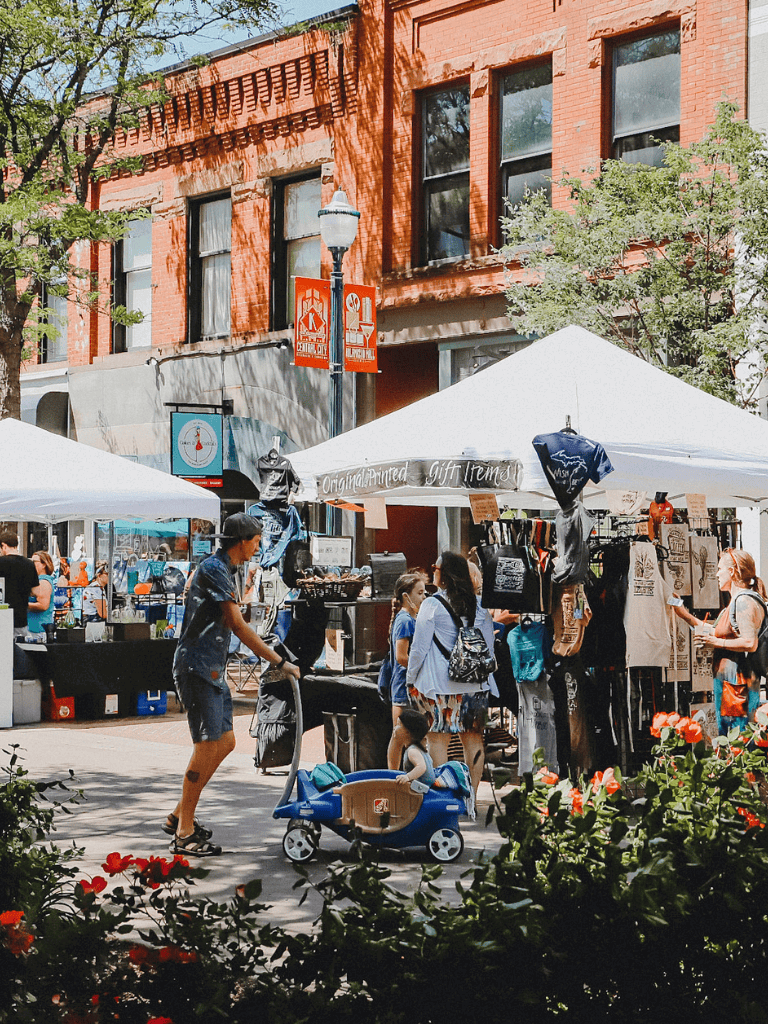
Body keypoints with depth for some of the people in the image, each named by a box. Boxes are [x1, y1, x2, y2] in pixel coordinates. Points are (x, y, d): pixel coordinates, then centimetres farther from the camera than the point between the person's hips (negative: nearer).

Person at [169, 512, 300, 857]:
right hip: (196, 668, -10)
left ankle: (179, 816, 19)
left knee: (225, 742, 10)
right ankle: (184, 835, -5)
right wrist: (279, 662, -20)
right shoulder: (213, 568, -16)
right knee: (207, 746, -10)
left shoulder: (227, 570, 17)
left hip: (213, 671, 10)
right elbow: (238, 626, -21)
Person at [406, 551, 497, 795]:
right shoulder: (479, 604, 6)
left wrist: (411, 679, 5)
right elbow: (489, 645, 12)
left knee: (438, 740, -1)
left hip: (439, 683, -5)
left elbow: (419, 647, -6)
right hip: (476, 683, 5)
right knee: (473, 739, 9)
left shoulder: (432, 605, -8)